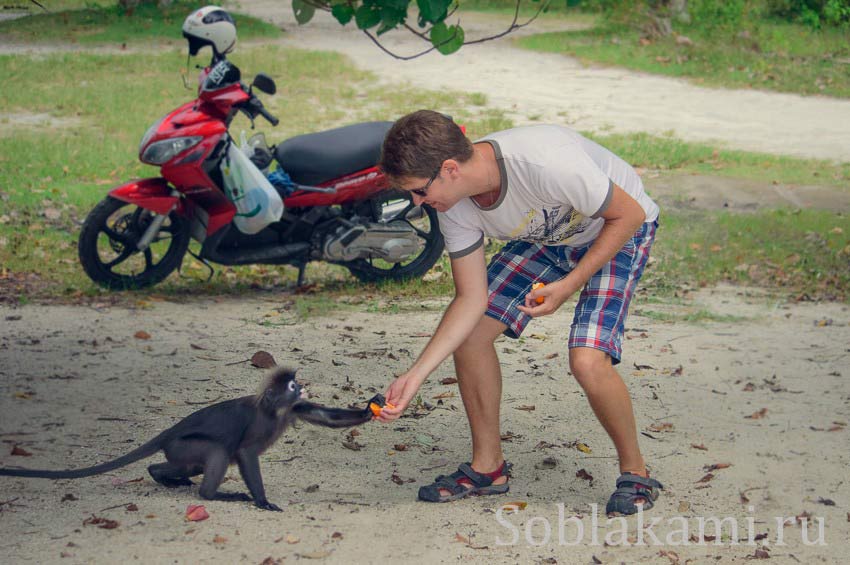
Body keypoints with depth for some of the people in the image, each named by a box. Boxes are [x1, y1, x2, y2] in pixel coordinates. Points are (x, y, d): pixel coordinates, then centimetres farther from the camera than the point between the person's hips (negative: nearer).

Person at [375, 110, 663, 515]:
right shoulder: (454, 207, -19)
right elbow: (472, 299, -12)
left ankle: (634, 471, 1)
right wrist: (415, 376, -18)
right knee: (470, 330, -4)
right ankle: (487, 467, 14)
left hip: (617, 231, -6)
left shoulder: (545, 162, -41)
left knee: (587, 360, -24)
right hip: (545, 236, 7)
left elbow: (630, 214, -25)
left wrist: (569, 285, -26)